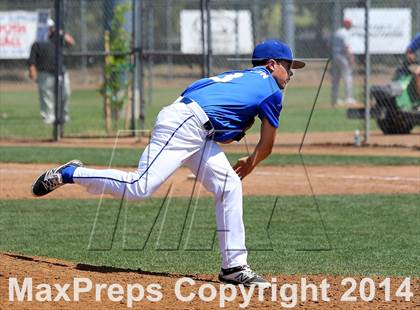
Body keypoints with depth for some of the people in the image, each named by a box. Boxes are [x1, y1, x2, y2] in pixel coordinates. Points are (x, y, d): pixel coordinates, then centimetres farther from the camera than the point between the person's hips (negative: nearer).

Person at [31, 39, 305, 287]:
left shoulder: (243, 77, 28)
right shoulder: (271, 90, 3)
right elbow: (267, 146, 11)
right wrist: (249, 166, 26)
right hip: (183, 124, -10)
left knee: (229, 186, 8)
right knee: (139, 187, -18)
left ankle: (234, 266, 9)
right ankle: (69, 174, -6)